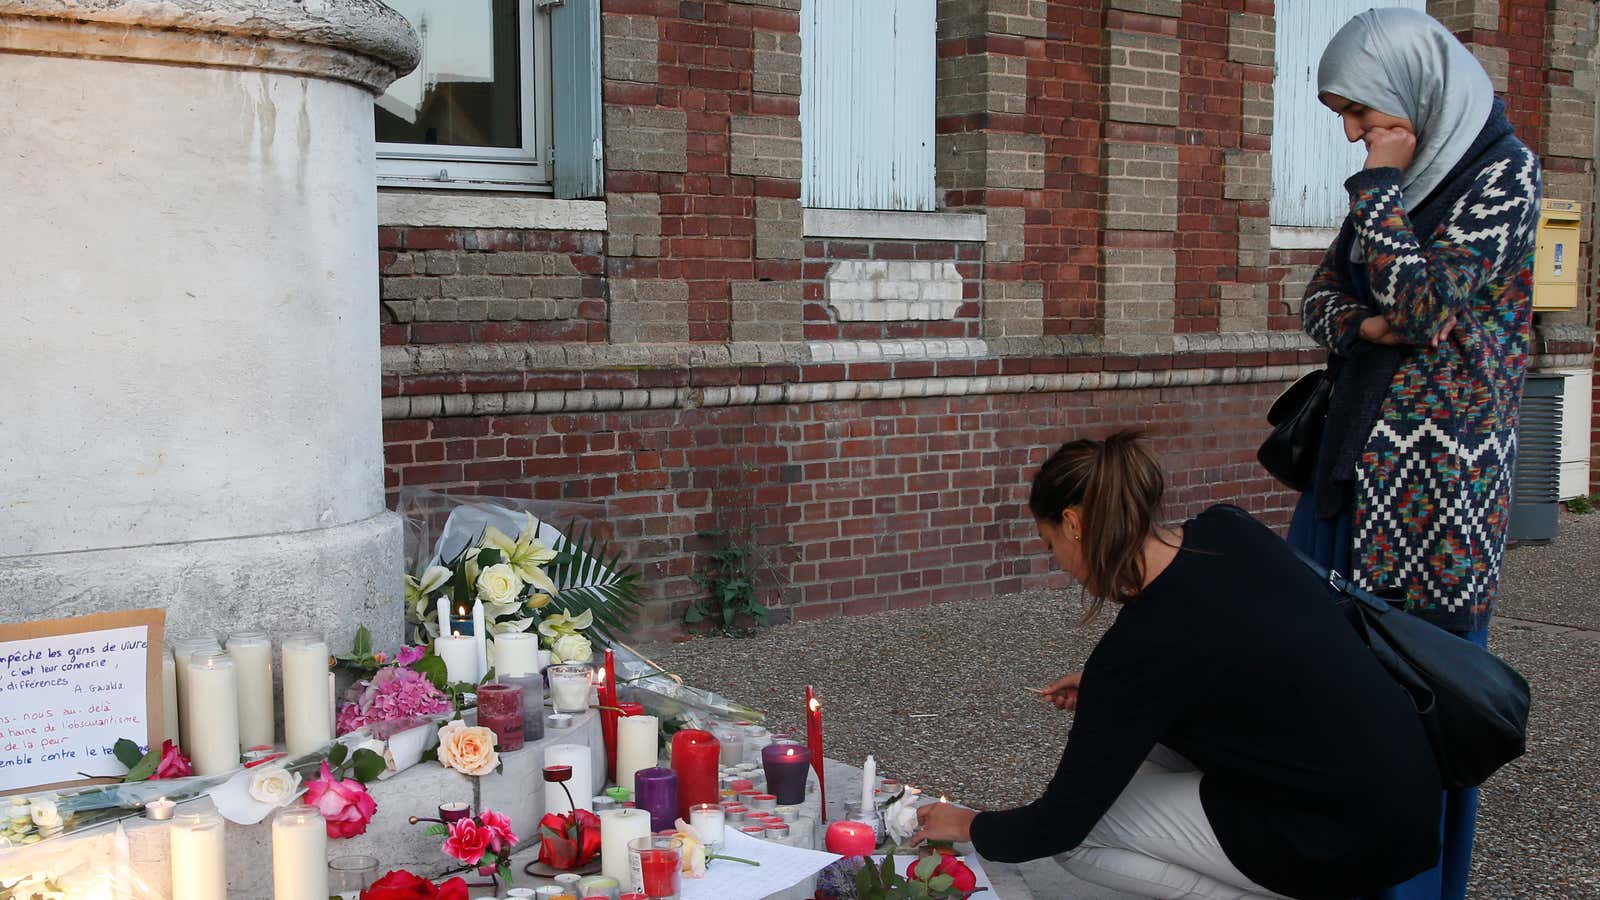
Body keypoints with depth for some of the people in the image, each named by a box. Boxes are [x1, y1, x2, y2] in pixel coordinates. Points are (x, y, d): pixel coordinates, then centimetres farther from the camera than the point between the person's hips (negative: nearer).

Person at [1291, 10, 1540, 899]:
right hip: (1361, 452, 7)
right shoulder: (1405, 177, 13)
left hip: (1440, 468, -7)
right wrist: (1368, 326, -8)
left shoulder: (1505, 173, -8)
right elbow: (1321, 298, 13)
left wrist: (1380, 181, -10)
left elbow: (1422, 300, -18)